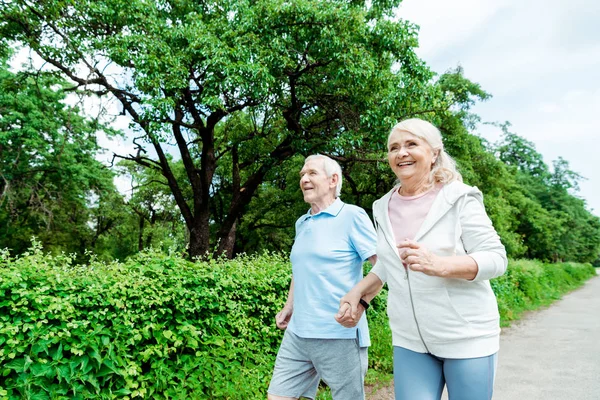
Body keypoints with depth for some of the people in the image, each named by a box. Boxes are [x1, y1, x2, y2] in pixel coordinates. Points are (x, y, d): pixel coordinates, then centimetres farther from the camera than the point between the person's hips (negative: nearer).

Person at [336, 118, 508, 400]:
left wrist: (438, 264, -30)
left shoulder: (460, 199, -11)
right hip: (409, 341, 4)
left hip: (467, 337, -3)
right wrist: (358, 292, 2)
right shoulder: (384, 208, 4)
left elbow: (496, 258, -14)